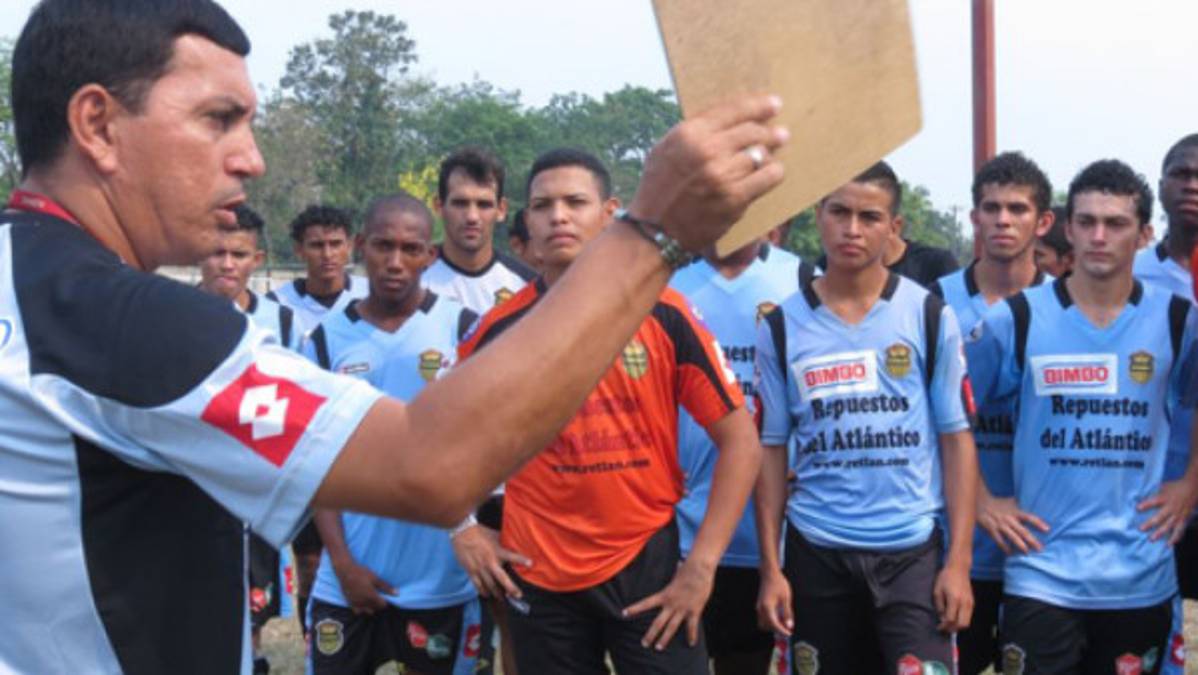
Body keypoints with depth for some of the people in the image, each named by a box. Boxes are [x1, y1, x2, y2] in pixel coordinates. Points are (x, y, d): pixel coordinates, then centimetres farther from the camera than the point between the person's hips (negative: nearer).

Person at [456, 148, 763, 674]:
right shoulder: (501, 328, -2)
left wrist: (701, 565, -9)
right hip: (538, 575, 2)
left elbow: (740, 440, -5)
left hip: (647, 562, -1)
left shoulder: (663, 313, -6)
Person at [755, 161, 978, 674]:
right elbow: (771, 450, 4)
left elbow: (956, 439, 0)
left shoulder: (930, 316, -1)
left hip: (912, 549, -1)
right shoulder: (781, 326, 1)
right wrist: (770, 567, 0)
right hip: (816, 552, 1)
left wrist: (959, 561, -6)